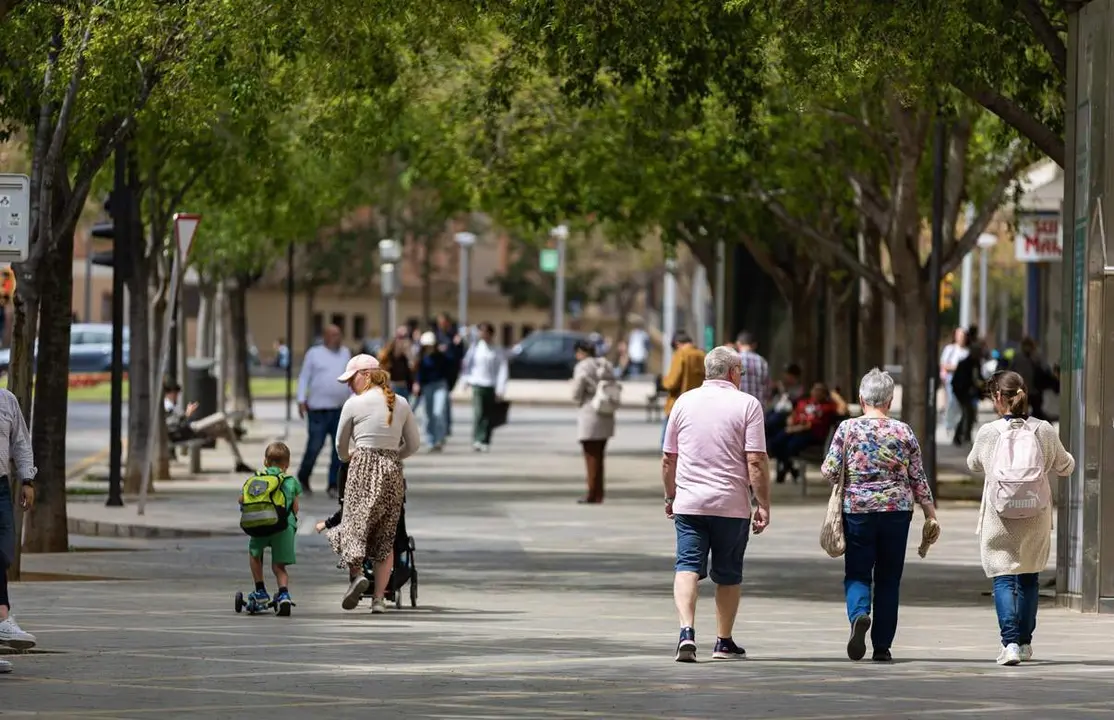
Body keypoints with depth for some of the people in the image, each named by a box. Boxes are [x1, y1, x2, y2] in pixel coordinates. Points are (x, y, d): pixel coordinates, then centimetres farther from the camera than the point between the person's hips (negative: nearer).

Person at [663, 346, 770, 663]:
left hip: (688, 503, 2)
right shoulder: (747, 405, -3)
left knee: (687, 567, -2)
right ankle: (724, 642, 18)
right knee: (728, 574, 11)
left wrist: (670, 496, 26)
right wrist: (763, 504, -3)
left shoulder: (685, 402, 7)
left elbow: (668, 459, 12)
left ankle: (687, 631, -23)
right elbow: (756, 462, -9)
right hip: (732, 505, -2)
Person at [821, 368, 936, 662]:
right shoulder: (903, 432, 1)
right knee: (888, 578, 9)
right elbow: (918, 478, 4)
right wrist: (931, 514, 12)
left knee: (857, 573, 6)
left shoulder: (847, 428, -3)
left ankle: (858, 615, -26)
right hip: (897, 509, 1)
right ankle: (882, 646, 9)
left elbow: (830, 471, -5)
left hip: (858, 509, -1)